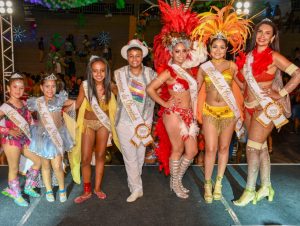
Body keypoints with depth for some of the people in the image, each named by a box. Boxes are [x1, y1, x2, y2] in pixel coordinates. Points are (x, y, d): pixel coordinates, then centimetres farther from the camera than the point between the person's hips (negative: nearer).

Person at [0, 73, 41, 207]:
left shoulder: (23, 104, 4)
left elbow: (29, 121, 12)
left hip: (24, 139, 7)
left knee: (38, 161, 11)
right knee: (14, 169, 6)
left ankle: (28, 187, 29)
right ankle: (16, 195, 25)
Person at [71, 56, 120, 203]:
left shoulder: (109, 86, -13)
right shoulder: (85, 85, -16)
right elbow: (78, 104, -6)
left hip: (104, 123, 1)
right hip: (88, 123, -1)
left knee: (100, 156, 11)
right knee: (85, 159, 1)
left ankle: (97, 188, 27)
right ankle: (87, 191, 19)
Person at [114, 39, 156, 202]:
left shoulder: (150, 73, 0)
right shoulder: (120, 73, -3)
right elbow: (126, 98, -6)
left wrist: (145, 121, -9)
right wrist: (138, 121, -9)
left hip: (144, 120, 1)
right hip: (125, 120, -1)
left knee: (140, 155, 9)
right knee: (130, 156, 0)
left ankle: (133, 183, 31)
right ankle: (136, 188, 14)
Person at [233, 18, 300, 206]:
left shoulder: (273, 56, -9)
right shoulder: (249, 56, 7)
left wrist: (280, 94, -15)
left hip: (266, 107, -6)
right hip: (250, 106, 6)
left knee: (252, 147, -6)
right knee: (261, 147, 13)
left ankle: (250, 190, 7)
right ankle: (266, 187, 26)